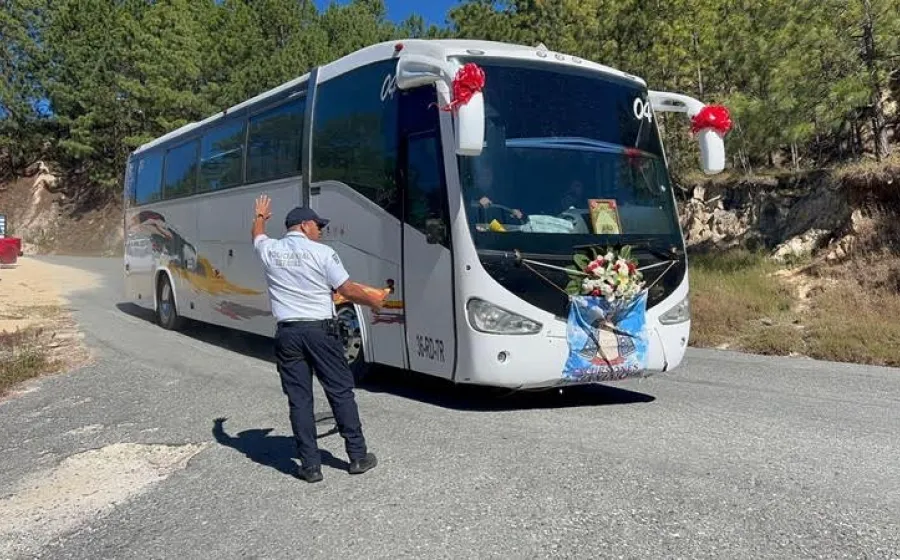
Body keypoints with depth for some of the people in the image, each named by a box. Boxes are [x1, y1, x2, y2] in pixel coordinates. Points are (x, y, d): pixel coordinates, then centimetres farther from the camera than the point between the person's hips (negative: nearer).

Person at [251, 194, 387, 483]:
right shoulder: (322, 252, -6)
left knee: (299, 399, 6)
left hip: (287, 334, 3)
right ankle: (358, 456, 14)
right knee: (340, 392, 8)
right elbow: (347, 290, -5)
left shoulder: (270, 251, 6)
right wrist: (373, 301, 13)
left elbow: (258, 236, 31)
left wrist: (260, 217, 52)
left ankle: (310, 465, 9)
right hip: (320, 330, -3)